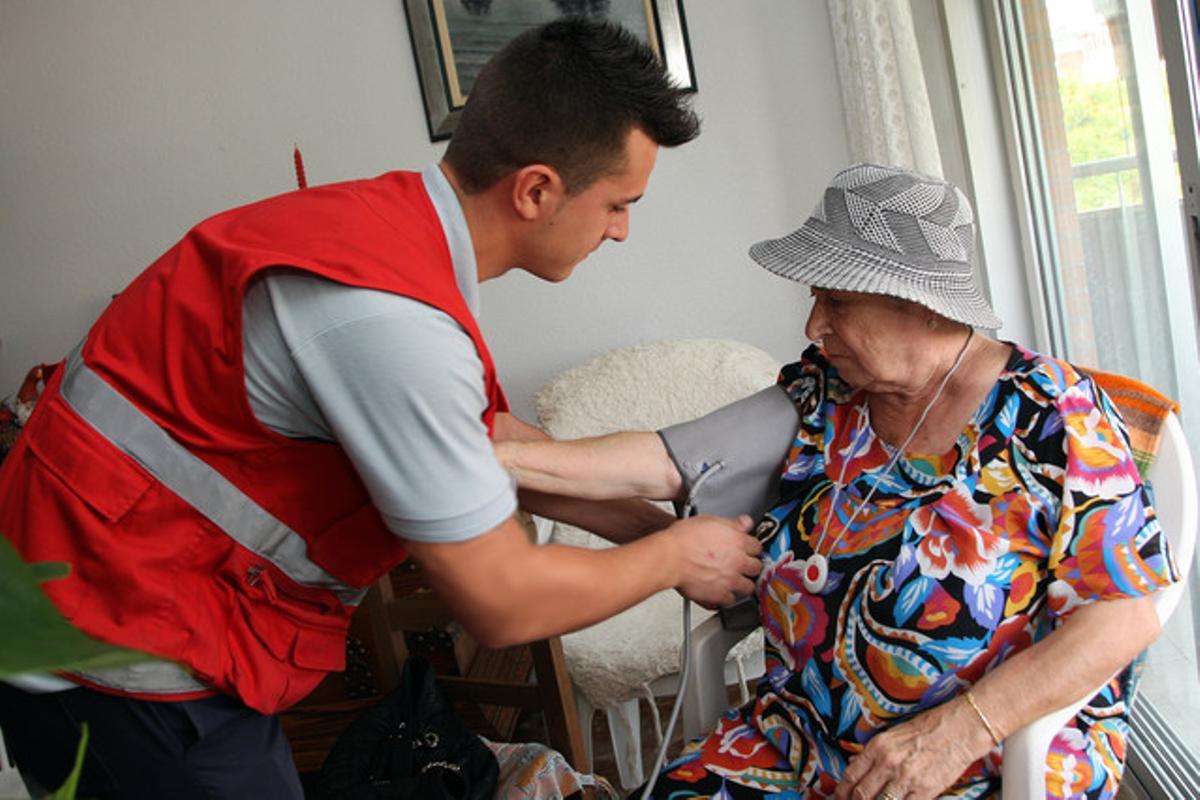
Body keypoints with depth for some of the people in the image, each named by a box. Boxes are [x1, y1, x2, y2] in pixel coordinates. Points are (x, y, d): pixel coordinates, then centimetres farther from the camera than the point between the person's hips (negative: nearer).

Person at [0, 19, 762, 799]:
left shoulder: (399, 223, 0)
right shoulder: (392, 318, -31)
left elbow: (496, 439, 12)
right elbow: (505, 603, -22)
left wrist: (654, 524, 12)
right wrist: (676, 556, -6)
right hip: (121, 648, -9)